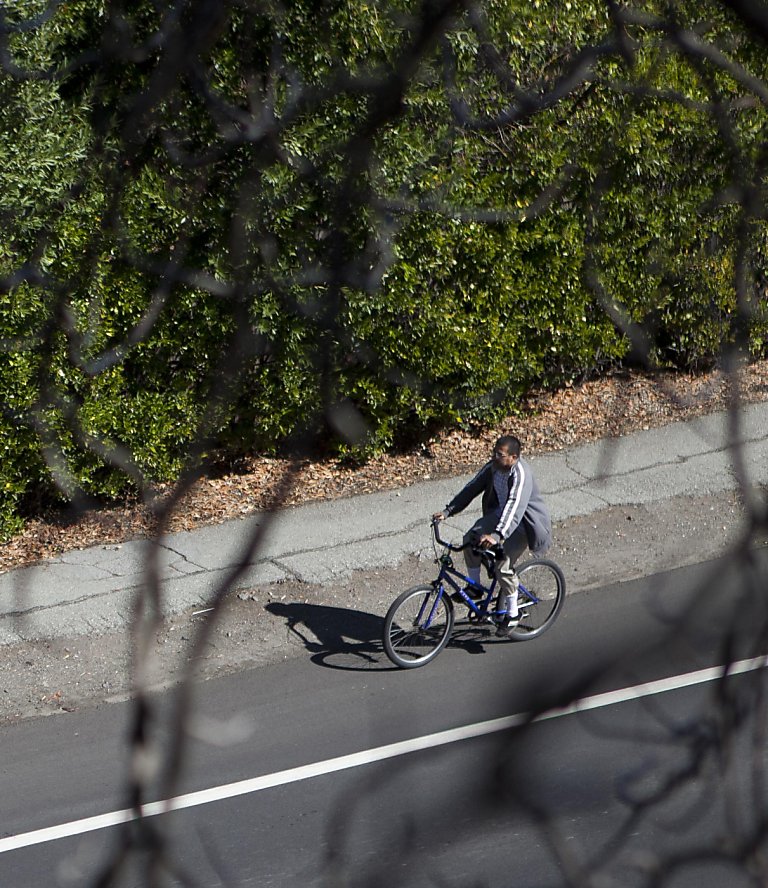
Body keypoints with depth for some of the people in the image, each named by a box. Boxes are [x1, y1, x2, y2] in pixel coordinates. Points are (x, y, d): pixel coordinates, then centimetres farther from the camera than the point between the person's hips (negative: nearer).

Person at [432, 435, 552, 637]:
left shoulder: (521, 475, -33)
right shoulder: (493, 467, -10)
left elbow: (515, 506, -46)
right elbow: (472, 488, -2)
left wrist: (497, 535, -59)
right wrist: (447, 511, -10)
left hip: (525, 523, -7)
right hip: (500, 513, 7)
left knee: (503, 566, -19)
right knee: (471, 538, -15)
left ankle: (512, 614, 1)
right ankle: (474, 587, 5)